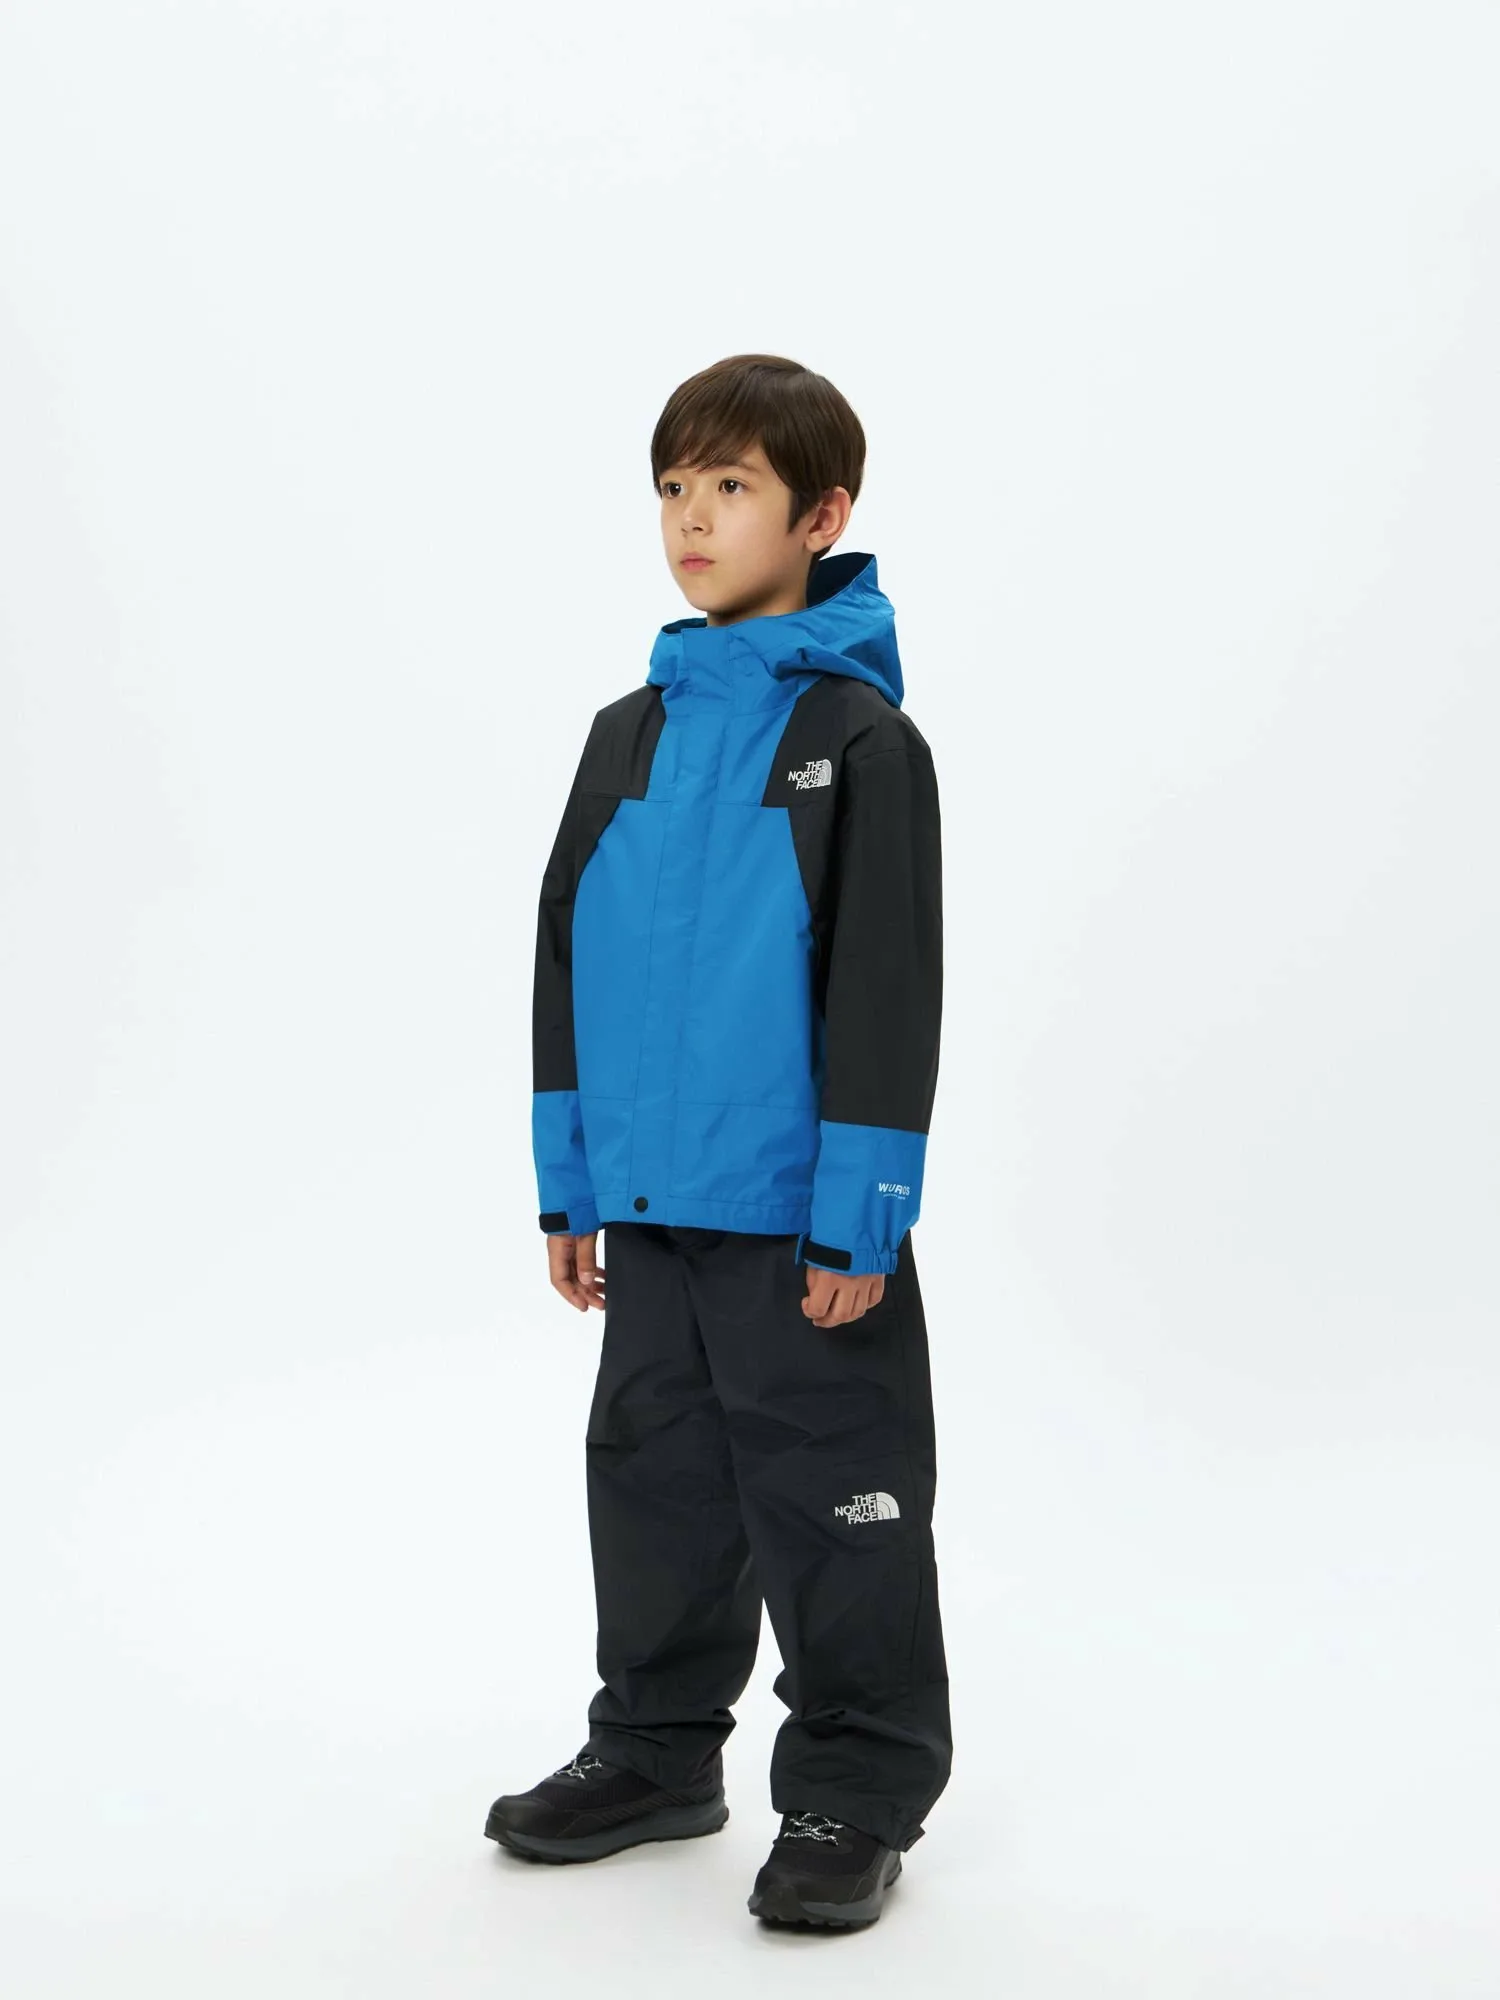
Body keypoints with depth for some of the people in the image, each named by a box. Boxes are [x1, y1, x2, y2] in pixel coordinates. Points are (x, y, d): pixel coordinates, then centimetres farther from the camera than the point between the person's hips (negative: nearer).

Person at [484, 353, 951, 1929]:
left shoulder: (859, 734, -8)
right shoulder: (631, 731, 10)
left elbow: (888, 979, -12)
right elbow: (565, 953, 13)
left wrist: (859, 1211, -15)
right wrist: (568, 1180, 10)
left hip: (800, 1216, -6)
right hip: (647, 1206, 7)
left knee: (829, 1498, 2)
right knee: (654, 1476, 16)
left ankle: (855, 1788, 16)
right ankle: (655, 1752, 32)